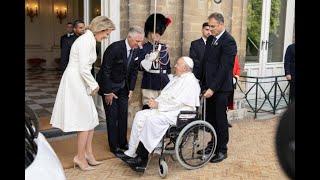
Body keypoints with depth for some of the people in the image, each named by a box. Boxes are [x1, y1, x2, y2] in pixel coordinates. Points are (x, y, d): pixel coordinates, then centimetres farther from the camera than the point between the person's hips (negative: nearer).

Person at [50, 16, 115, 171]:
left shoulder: (90, 40, 13)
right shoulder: (86, 40, -18)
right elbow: (83, 69, -22)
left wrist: (92, 84, 9)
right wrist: (94, 85, -9)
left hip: (80, 82, 10)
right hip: (75, 82, -10)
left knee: (91, 118, 11)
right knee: (86, 119, -2)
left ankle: (88, 153, 20)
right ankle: (80, 157, 10)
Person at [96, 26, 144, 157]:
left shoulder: (136, 51, -6)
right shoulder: (115, 48, -25)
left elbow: (134, 71, 6)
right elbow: (105, 70, -22)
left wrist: (131, 89, 0)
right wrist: (107, 92, -19)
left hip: (123, 86, 6)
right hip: (109, 86, -6)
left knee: (123, 114, 9)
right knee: (112, 116, -2)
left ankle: (123, 143, 22)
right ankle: (114, 146, 9)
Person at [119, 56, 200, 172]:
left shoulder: (190, 82, -11)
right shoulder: (177, 78, 19)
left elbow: (178, 102, -20)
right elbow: (165, 95, 19)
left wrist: (158, 105, -17)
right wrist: (156, 101, -1)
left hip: (179, 113, -9)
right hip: (166, 109, 10)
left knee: (152, 119, -31)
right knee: (140, 115, -8)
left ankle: (142, 157, -20)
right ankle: (131, 153, -8)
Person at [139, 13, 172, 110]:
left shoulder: (164, 48, 11)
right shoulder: (143, 48, -2)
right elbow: (140, 67, -10)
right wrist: (151, 58, -25)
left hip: (164, 84, 4)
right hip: (149, 85, -4)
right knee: (148, 108, -1)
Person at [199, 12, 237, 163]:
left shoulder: (229, 41, -13)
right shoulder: (210, 39, 11)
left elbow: (224, 68, -19)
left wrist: (213, 88, -22)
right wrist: (204, 84, 11)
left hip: (220, 88, -7)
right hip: (209, 86, 7)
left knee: (220, 118, 2)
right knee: (210, 117, 12)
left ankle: (222, 150, 16)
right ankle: (213, 144, 27)